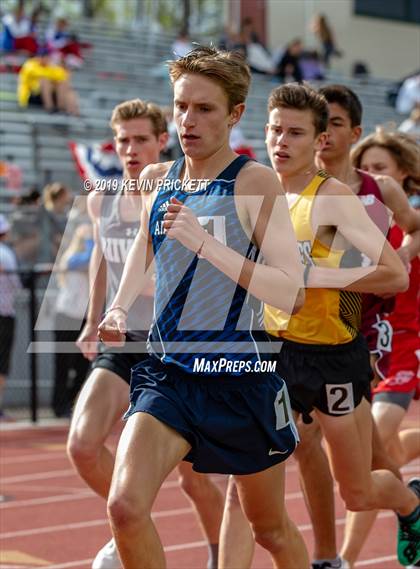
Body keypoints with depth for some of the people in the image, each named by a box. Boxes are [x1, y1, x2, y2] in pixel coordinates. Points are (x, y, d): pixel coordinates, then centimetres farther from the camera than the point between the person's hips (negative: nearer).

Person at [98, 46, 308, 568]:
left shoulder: (254, 182, -11)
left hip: (238, 373, -4)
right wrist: (119, 306, 10)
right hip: (166, 368, 4)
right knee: (125, 507, -19)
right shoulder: (157, 180, 6)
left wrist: (205, 242, -27)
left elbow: (291, 294, -20)